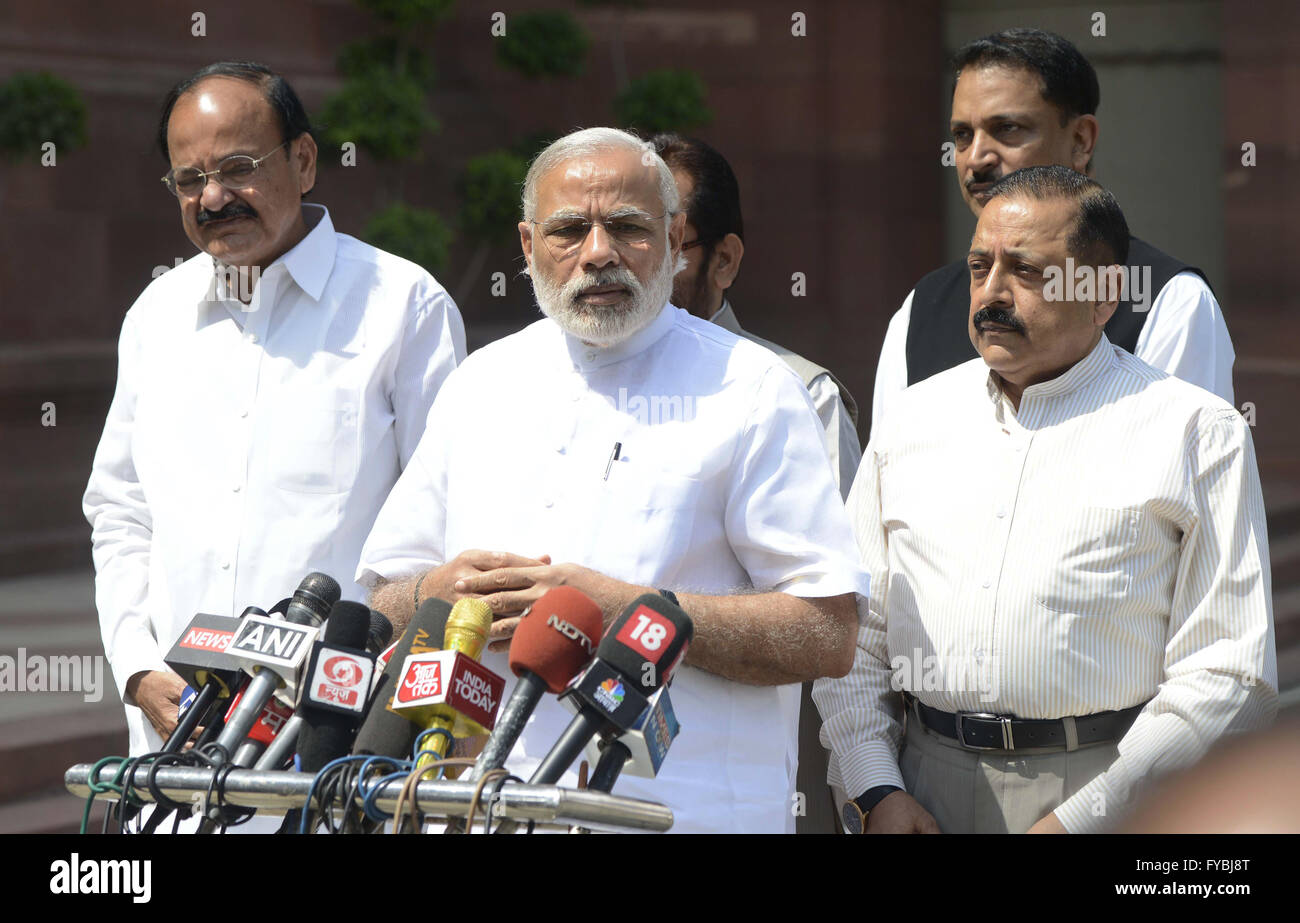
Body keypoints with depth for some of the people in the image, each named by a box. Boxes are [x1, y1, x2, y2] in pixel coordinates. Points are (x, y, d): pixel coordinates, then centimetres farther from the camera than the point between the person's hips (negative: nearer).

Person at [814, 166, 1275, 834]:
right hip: (925, 787, 3)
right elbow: (850, 635, 14)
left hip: (1108, 796, -3)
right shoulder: (912, 420, 13)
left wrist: (1081, 818, -14)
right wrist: (877, 792, 0)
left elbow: (1230, 674, -7)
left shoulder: (1198, 432, -1)